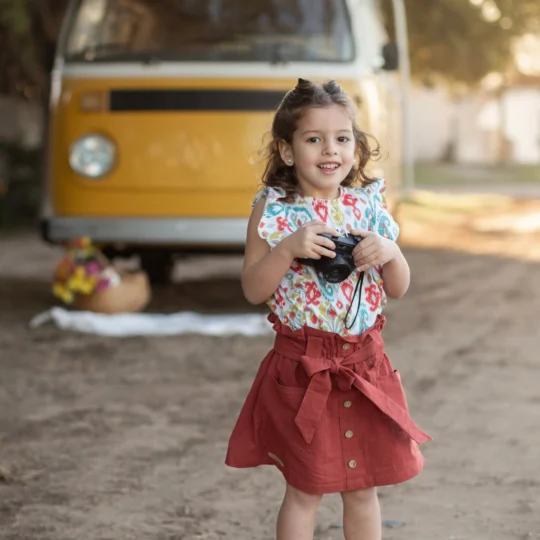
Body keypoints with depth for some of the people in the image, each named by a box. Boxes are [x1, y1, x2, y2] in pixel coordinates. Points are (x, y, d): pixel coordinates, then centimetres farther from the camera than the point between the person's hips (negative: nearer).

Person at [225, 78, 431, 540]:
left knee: (363, 488, 12)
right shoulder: (273, 211, -6)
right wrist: (289, 248, -23)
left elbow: (399, 289, 7)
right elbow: (253, 290, -9)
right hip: (301, 367, -3)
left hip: (364, 364, 3)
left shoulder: (369, 206, 3)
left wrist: (390, 253, -13)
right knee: (305, 490, 5)